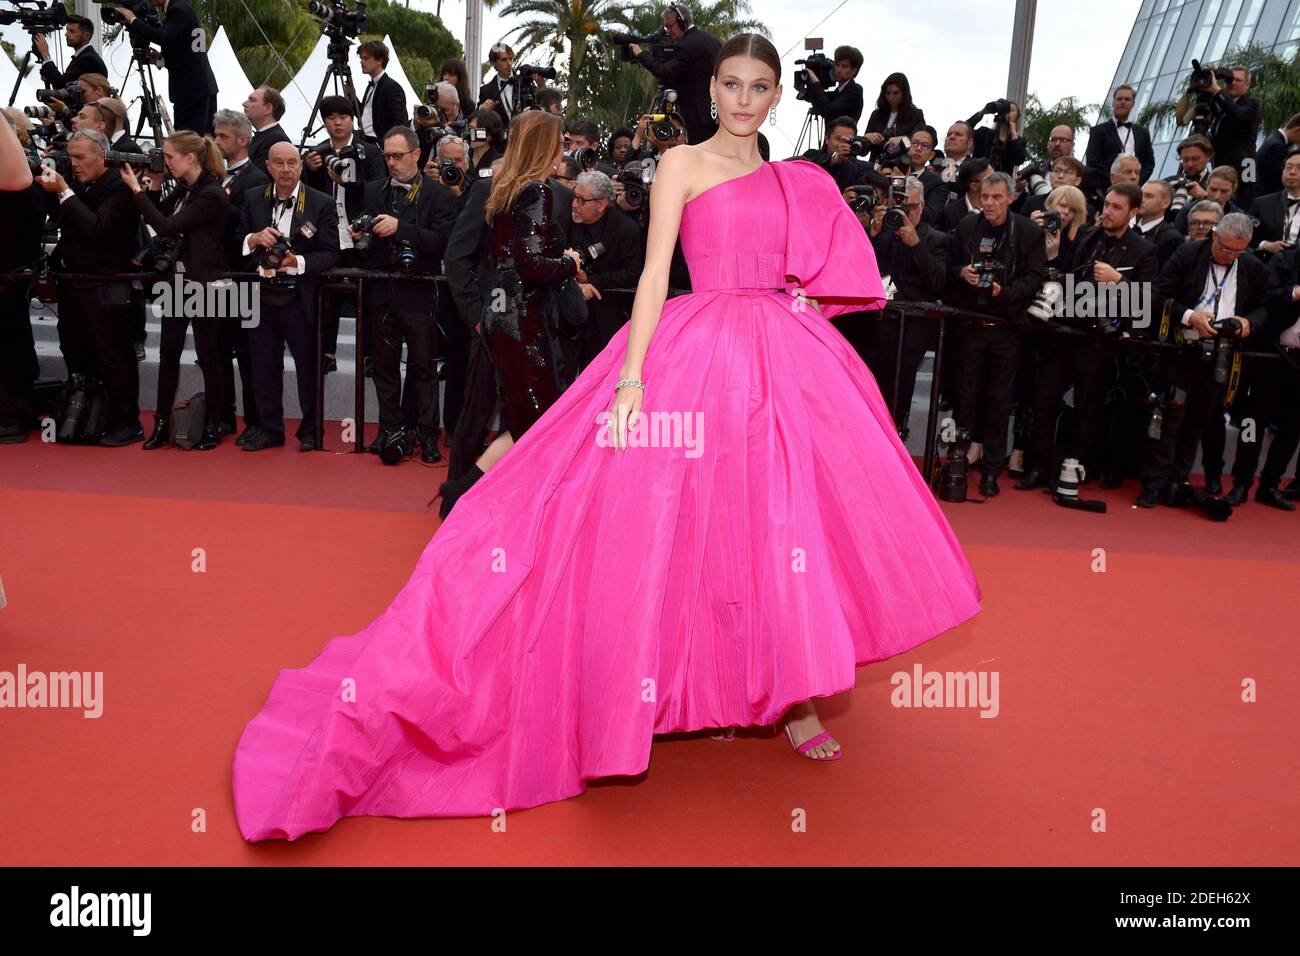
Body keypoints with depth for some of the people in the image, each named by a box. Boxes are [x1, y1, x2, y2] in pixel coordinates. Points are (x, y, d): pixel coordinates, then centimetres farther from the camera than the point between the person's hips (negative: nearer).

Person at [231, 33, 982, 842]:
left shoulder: (794, 181, 18)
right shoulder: (682, 164, 2)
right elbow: (654, 274, -7)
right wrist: (631, 379, -16)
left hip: (788, 360, 5)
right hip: (699, 357, -5)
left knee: (789, 525, 4)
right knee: (686, 521, -5)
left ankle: (792, 697, 16)